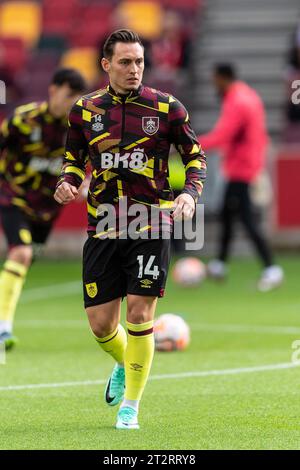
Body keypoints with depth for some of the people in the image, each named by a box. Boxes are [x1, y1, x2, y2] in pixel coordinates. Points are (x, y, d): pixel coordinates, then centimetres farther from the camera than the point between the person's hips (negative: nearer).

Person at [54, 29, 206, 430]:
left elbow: (195, 156, 7)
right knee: (100, 323, 3)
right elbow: (74, 158, 18)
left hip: (151, 227, -2)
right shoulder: (85, 110, 4)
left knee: (140, 316, -8)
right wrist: (68, 181, -3)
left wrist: (190, 192, -10)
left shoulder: (166, 108, -2)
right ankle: (124, 364, 38)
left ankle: (131, 404, 8)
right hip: (102, 229, 2)